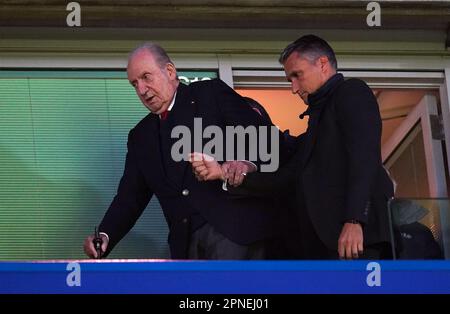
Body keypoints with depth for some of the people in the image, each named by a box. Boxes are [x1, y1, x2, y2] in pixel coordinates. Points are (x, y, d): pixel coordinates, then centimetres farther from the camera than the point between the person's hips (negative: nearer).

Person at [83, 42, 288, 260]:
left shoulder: (211, 94, 8)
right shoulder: (140, 136, 22)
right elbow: (130, 197, 16)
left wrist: (247, 162, -24)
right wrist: (105, 236, -3)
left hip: (236, 226, -5)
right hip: (186, 243, 5)